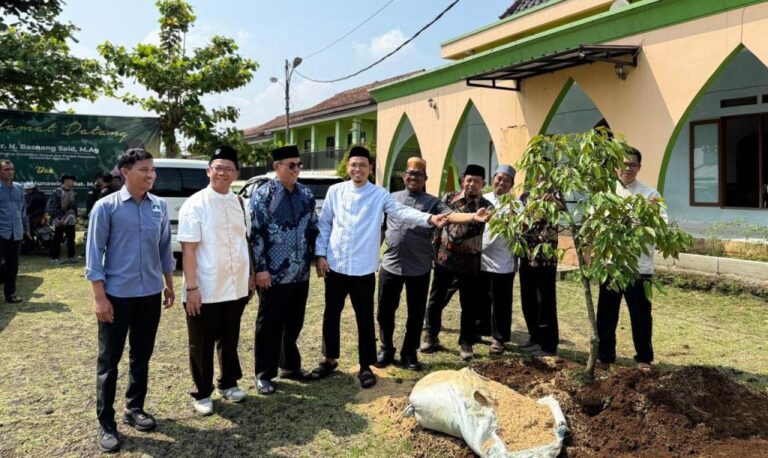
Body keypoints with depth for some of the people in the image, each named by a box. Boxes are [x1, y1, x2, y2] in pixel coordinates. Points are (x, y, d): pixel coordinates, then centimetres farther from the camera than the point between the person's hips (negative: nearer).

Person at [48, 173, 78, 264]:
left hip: (70, 220, 6)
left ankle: (70, 257, 17)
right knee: (57, 240, 0)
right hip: (60, 221, -6)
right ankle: (54, 258, 6)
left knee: (71, 239, 9)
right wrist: (59, 218, -15)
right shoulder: (57, 192, -9)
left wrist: (76, 216, 10)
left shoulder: (72, 192, 12)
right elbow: (53, 206, -12)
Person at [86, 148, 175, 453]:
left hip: (150, 294, 4)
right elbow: (94, 252, -8)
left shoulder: (159, 206, 4)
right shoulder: (106, 207, -8)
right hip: (117, 295, -4)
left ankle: (134, 409, 32)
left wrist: (169, 285, 13)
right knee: (109, 359, 6)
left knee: (142, 356, 15)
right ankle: (106, 422, 18)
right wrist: (100, 297, -12)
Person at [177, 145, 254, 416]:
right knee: (202, 345, 11)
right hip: (205, 290, -5)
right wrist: (191, 288, -17)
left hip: (236, 288, 5)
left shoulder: (239, 203, 6)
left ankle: (228, 383, 38)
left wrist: (250, 276, 13)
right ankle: (201, 393, 27)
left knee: (230, 339, 19)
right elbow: (188, 249, -14)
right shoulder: (195, 204, -11)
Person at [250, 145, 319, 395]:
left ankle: (290, 365, 34)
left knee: (294, 323, 17)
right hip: (273, 274, -5)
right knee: (269, 325, 6)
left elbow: (313, 228, 15)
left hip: (300, 273, 5)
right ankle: (264, 374, 19)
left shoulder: (306, 194, 8)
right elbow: (255, 233, -11)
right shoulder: (263, 195, -8)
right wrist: (260, 268, -15)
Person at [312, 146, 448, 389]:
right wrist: (320, 254, 0)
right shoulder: (335, 191, 3)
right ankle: (330, 359, 33)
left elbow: (402, 211, -17)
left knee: (365, 319, 6)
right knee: (331, 315, 14)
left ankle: (365, 366, 21)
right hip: (335, 266, 2)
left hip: (363, 269, -2)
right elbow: (324, 224, 7)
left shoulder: (380, 195, -3)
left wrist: (430, 218, -33)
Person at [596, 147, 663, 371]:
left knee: (640, 313, 8)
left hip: (638, 264, -2)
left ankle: (644, 357, 24)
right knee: (606, 312, 12)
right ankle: (605, 354, 27)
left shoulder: (650, 194, -1)